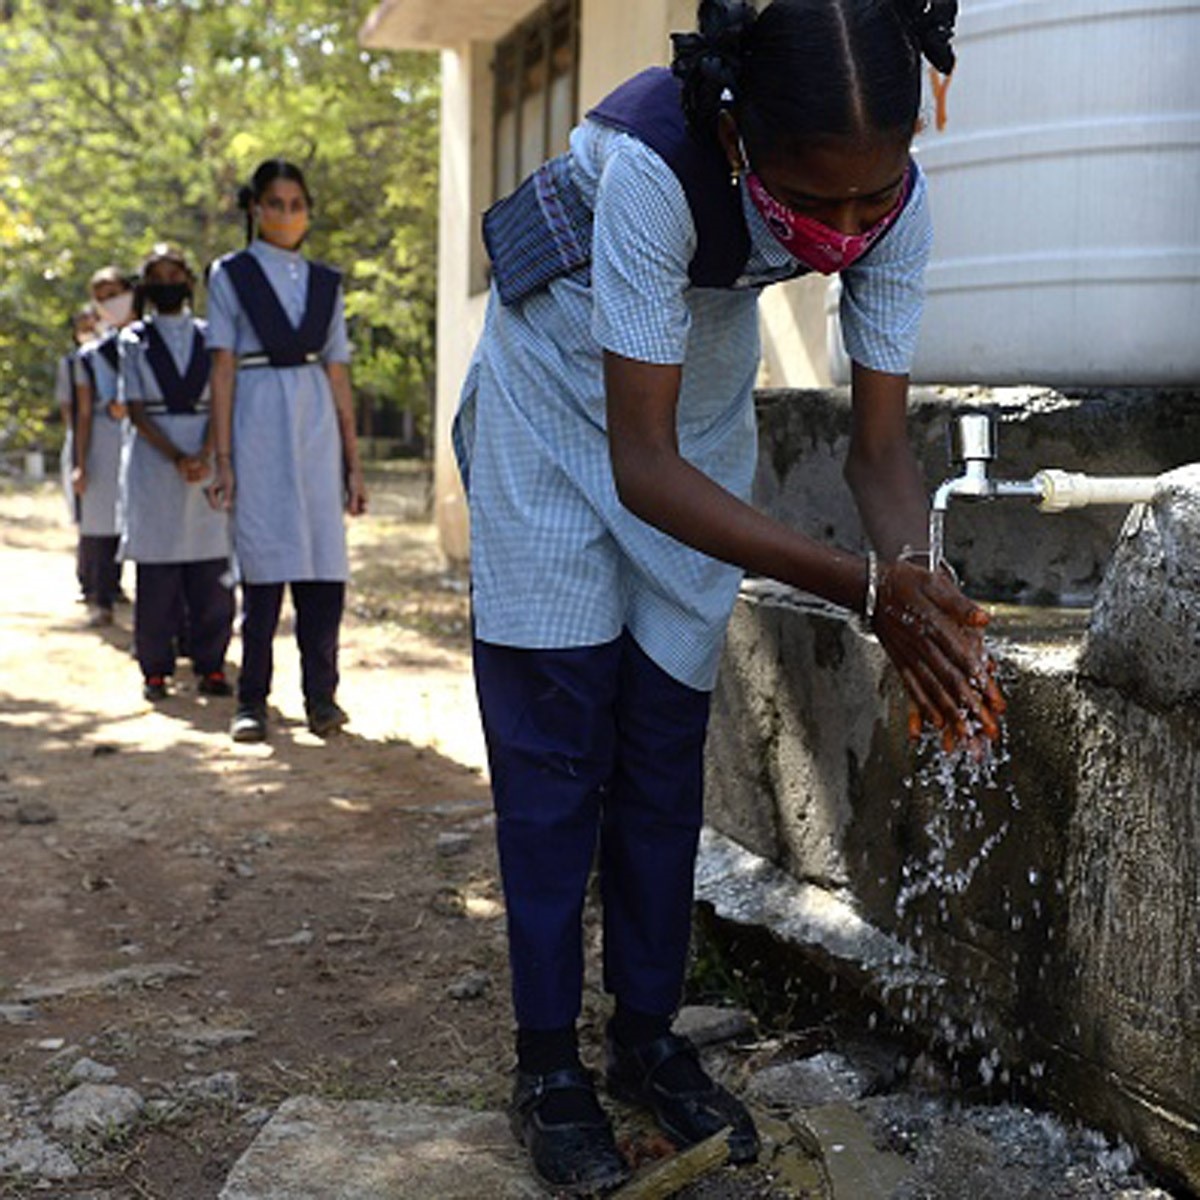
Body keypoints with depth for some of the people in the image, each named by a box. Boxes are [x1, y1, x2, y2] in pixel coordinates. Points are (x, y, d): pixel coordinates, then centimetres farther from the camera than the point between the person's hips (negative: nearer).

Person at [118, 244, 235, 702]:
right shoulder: (134, 339, 7)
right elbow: (135, 409, 0)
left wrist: (205, 455, -12)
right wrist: (176, 457, -13)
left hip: (207, 457, 1)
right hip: (153, 459, -1)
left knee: (211, 573, -1)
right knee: (156, 573, -2)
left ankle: (210, 665, 7)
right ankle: (155, 668, 6)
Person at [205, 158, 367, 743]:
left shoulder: (325, 283, 15)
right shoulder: (230, 275, 5)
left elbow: (338, 375, 14)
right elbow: (222, 370, 0)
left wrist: (353, 463, 10)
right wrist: (223, 459, -8)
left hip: (317, 426, 3)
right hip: (259, 424, -3)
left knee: (325, 561, -2)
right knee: (264, 563, -3)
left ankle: (321, 696, 7)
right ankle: (252, 701, 7)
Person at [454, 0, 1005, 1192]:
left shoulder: (895, 202, -26)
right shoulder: (653, 165, -40)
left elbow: (880, 446, -17)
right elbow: (639, 465, -39)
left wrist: (921, 594, -37)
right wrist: (859, 586, -45)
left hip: (697, 411, 4)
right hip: (559, 407, -4)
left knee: (666, 741, 6)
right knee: (556, 739, -4)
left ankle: (648, 1037, 20)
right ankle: (547, 1065, 8)